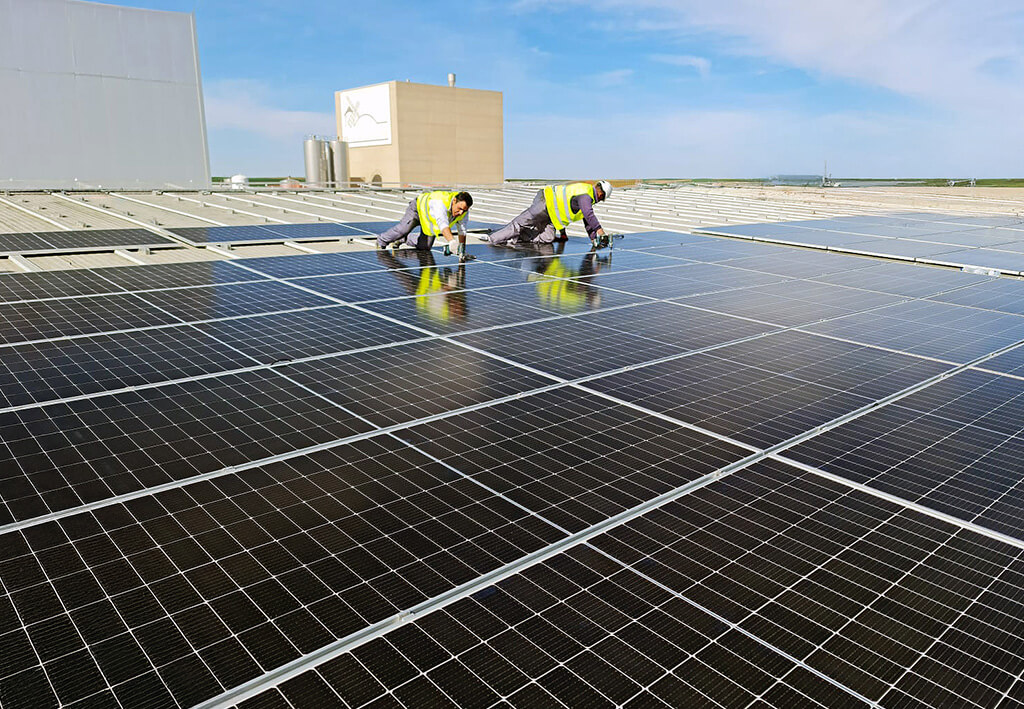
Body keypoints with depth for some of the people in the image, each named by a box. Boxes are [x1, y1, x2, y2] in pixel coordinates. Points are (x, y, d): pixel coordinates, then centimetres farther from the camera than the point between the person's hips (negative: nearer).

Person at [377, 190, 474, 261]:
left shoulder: (464, 211, -26)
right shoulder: (440, 203, -46)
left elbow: (462, 231, -19)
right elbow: (443, 225, -60)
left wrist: (462, 250, -28)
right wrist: (452, 243, -73)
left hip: (431, 221, 6)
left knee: (424, 247, -3)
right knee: (404, 229, -24)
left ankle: (406, 239, 26)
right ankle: (381, 241, 4)